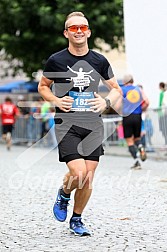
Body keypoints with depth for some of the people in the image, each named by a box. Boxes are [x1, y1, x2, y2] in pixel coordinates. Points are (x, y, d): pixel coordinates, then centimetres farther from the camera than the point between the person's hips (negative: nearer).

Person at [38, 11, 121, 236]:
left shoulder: (99, 61, 5)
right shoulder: (56, 60, -2)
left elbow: (116, 89, 15)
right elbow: (42, 87, 12)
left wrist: (106, 102, -6)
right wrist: (56, 100, -7)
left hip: (93, 125, 3)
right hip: (66, 124, -3)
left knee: (89, 178, 2)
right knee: (79, 173, -18)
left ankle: (77, 220, 22)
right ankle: (64, 194, 17)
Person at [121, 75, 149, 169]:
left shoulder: (121, 90, 0)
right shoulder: (138, 89, 8)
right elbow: (147, 102, -1)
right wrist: (140, 110, 14)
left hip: (127, 117, -3)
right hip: (138, 117, 3)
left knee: (129, 141, 3)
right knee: (137, 138, 20)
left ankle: (137, 161, -8)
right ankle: (141, 148, -12)